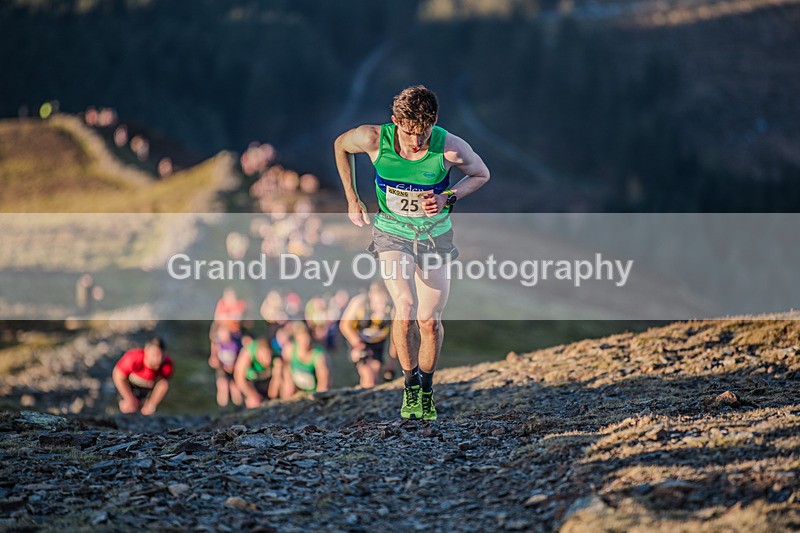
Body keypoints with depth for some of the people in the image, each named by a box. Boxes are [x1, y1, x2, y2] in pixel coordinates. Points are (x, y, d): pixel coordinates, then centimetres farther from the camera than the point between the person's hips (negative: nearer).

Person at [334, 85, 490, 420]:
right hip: (391, 232, -1)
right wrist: (352, 199, 4)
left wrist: (448, 197, -18)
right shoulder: (373, 139, -21)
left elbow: (481, 174, -2)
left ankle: (426, 389, 26)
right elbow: (340, 145, 3)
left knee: (430, 320, 2)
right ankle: (410, 383, -2)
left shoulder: (450, 148, -22)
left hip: (435, 234, 1)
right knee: (405, 308, -22)